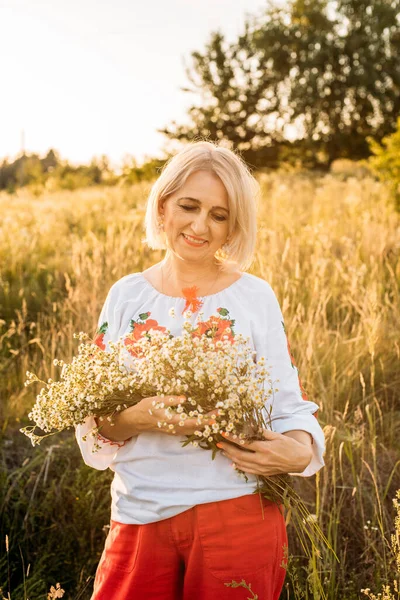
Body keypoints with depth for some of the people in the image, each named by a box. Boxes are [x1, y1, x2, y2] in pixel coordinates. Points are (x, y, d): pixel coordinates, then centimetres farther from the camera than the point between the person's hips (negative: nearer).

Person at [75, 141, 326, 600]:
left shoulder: (254, 297, -1)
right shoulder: (127, 296, 4)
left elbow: (289, 406, 1)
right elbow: (91, 429, 4)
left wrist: (298, 452, -20)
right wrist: (133, 418, -17)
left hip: (237, 511, -1)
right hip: (139, 515, 2)